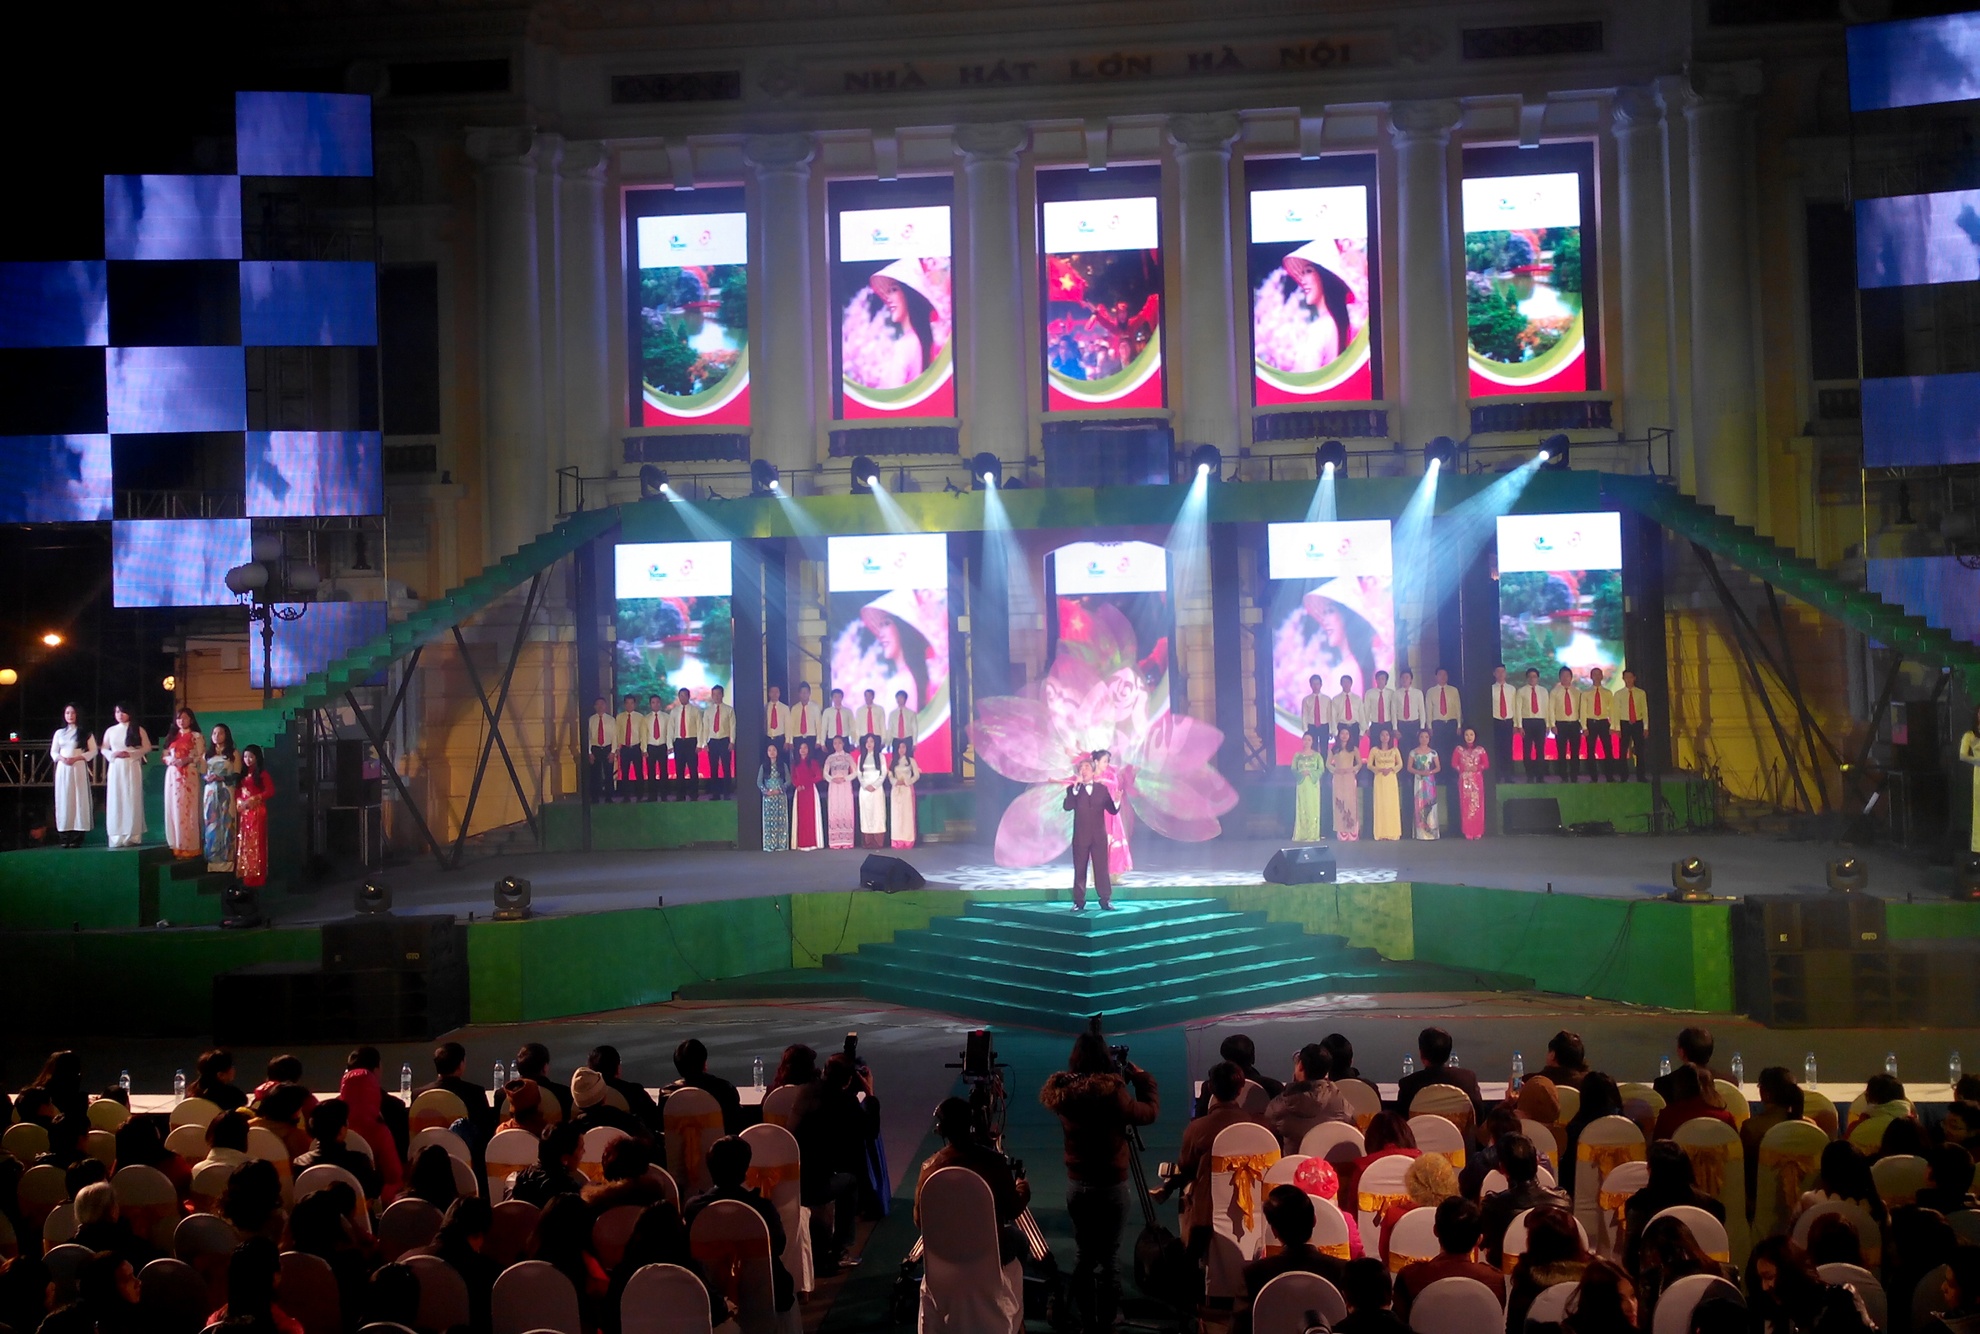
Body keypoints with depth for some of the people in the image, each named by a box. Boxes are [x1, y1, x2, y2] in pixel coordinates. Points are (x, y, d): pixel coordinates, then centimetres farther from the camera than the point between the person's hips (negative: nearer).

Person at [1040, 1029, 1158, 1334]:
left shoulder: (1062, 1093, -5)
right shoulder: (1111, 1091, -20)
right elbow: (1149, 1113, -6)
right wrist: (1141, 1077, 7)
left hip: (1076, 1184, 5)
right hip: (1110, 1186, -5)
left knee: (1082, 1255, 14)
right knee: (1107, 1259, 1)